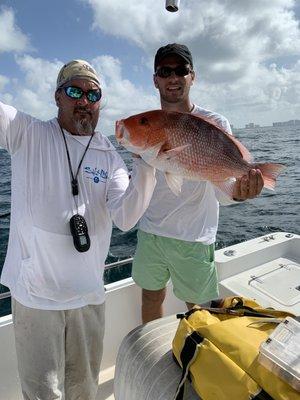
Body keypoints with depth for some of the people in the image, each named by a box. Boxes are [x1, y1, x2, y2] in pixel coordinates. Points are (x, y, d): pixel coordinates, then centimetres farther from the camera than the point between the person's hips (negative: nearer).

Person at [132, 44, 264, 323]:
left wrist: (238, 191, -41)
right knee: (150, 299, 22)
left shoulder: (214, 124, -10)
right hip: (149, 232, 5)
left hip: (194, 239, -4)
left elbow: (221, 189, -22)